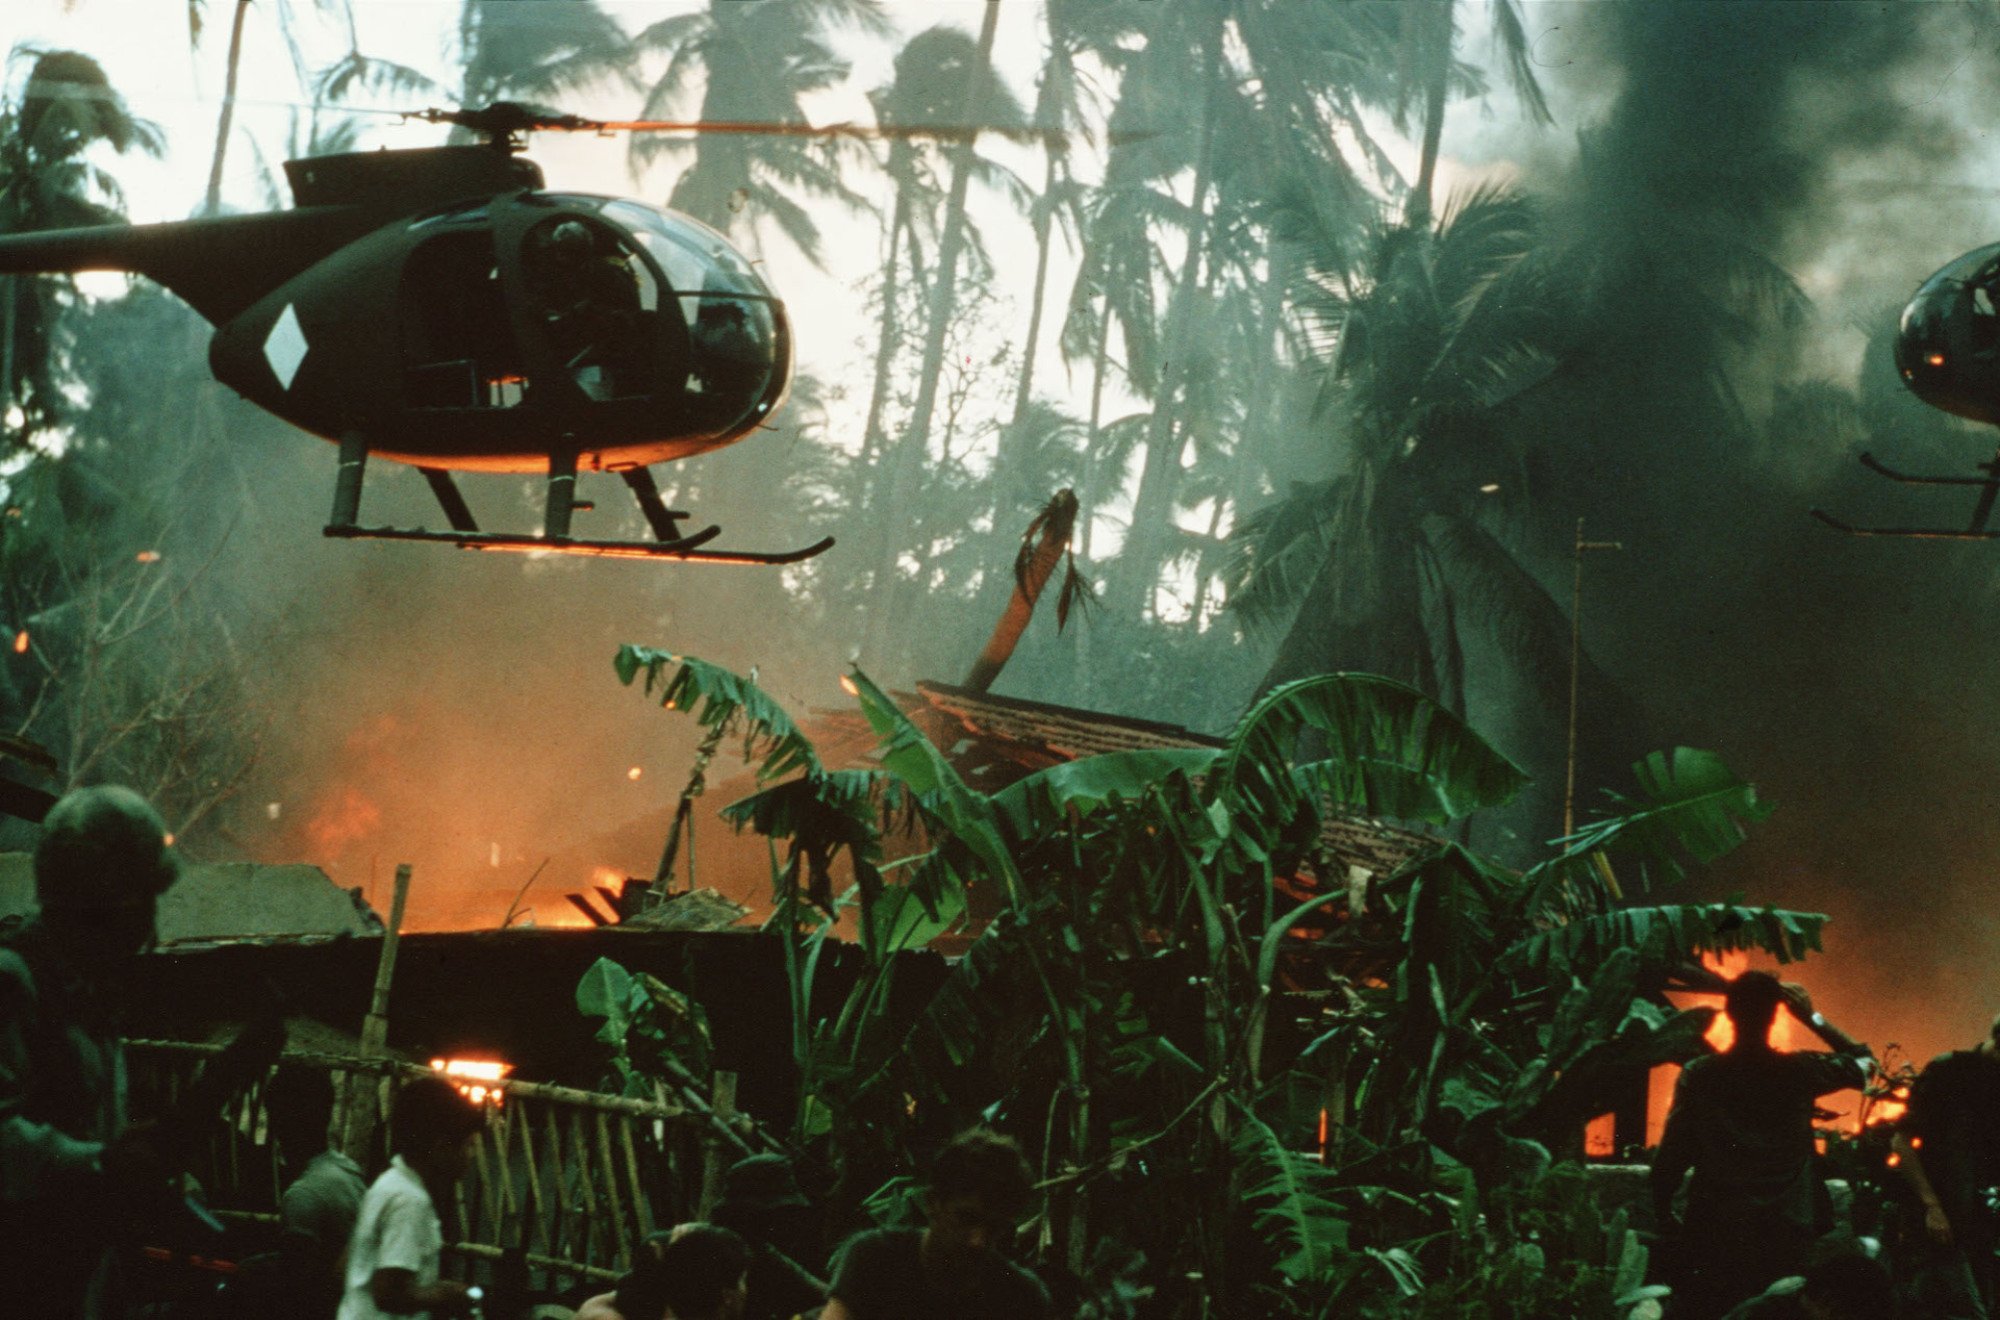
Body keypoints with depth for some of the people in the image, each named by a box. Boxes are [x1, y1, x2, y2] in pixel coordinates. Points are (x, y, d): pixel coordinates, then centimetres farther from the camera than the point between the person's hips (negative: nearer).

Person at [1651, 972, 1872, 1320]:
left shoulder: (1698, 1076, -5)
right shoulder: (1799, 1072, -3)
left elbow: (1670, 1158, -5)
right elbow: (1864, 1061, 15)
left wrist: (1664, 1218, 7)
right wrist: (1813, 1017, 12)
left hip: (1714, 1236, -1)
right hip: (1786, 1238, 1)